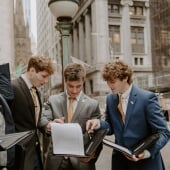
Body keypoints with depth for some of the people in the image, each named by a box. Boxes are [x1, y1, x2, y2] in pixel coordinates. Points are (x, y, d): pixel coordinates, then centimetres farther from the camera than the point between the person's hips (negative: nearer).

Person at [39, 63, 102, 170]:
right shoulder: (53, 100, 5)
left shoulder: (93, 104, -1)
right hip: (56, 160, 2)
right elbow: (43, 120, -4)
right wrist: (50, 125, -27)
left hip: (81, 161, -1)